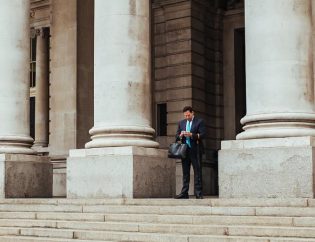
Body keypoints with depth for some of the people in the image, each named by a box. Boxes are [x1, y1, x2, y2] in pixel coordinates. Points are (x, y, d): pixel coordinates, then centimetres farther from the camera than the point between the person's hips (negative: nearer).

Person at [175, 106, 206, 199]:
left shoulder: (199, 122, 2)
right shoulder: (181, 123, 16)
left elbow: (202, 135, -7)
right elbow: (177, 136, 15)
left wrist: (191, 135, -18)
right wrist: (180, 135, -7)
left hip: (195, 150, -4)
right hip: (185, 150, 4)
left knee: (197, 172, -3)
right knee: (185, 172, 6)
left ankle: (198, 193, -2)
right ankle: (184, 193, 8)